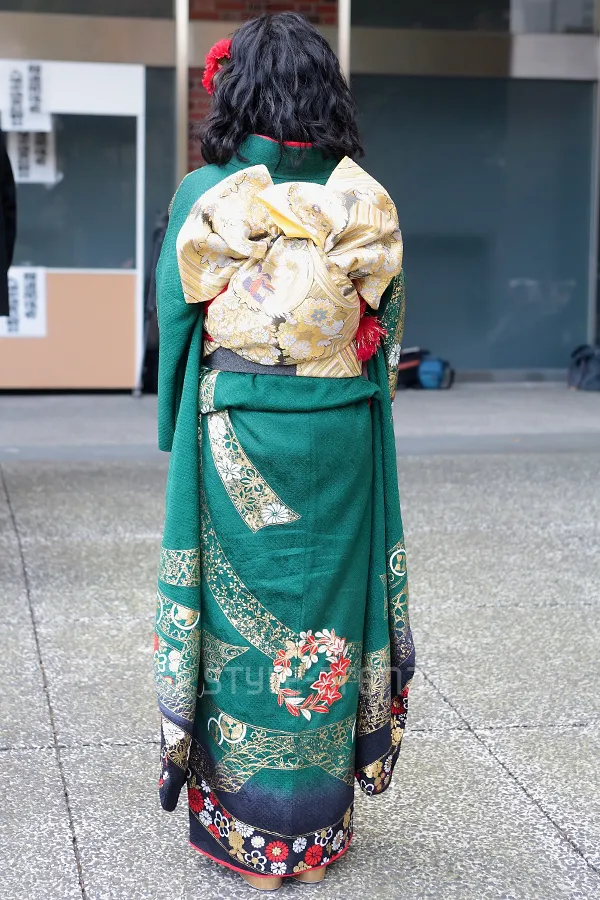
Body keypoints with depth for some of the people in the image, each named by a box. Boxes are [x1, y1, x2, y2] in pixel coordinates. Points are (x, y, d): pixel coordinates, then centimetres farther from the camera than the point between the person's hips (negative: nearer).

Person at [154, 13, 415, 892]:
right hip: (339, 438, 2)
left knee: (239, 618, 9)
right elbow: (388, 326, 5)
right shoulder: (368, 203, -2)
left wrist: (178, 431, 13)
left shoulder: (205, 197, -7)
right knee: (323, 615, 12)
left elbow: (174, 319, 0)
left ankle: (241, 827, 19)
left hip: (236, 441, -2)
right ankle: (319, 825, 24)